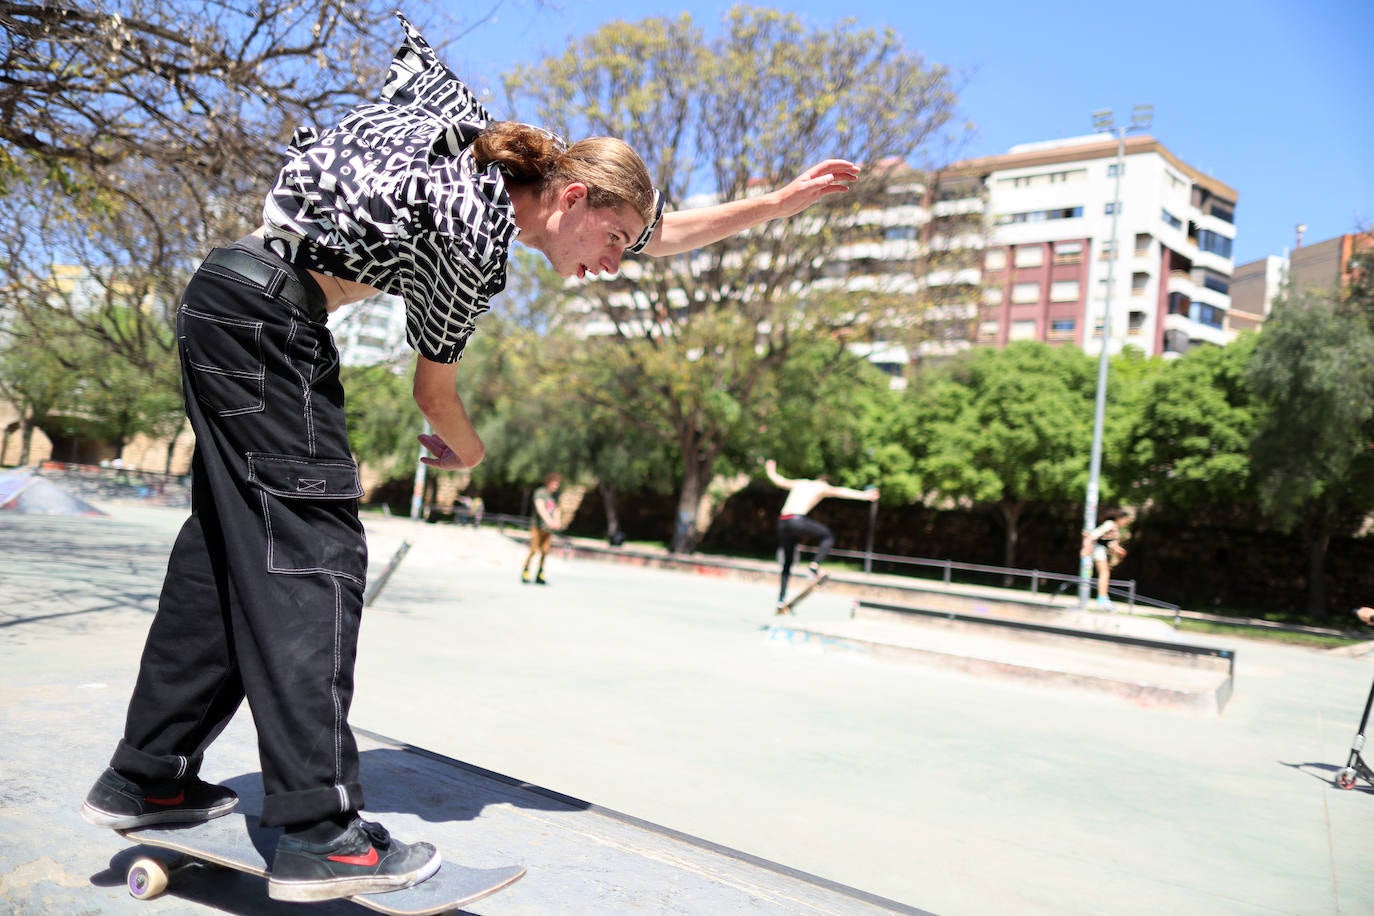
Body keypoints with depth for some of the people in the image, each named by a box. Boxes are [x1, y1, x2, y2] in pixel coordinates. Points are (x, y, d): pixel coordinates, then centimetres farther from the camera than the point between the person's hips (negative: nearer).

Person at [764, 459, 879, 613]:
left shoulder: (800, 483, 28)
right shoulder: (822, 486, 13)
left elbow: (779, 481, 38)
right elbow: (840, 492, 1)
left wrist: (771, 472, 58)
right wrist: (863, 495, -5)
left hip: (782, 522, 6)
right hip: (797, 520, -6)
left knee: (787, 564, 15)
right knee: (828, 537, 13)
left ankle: (781, 602, 13)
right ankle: (814, 567, -5)